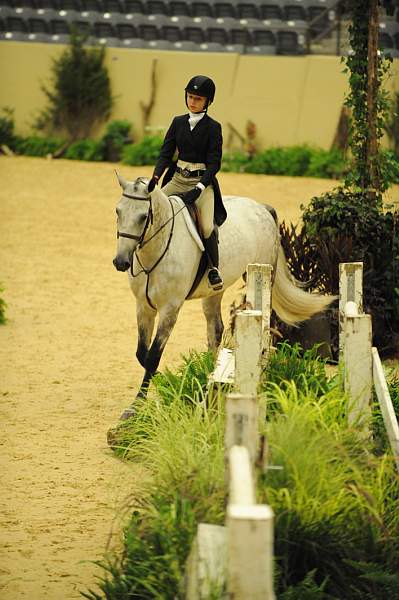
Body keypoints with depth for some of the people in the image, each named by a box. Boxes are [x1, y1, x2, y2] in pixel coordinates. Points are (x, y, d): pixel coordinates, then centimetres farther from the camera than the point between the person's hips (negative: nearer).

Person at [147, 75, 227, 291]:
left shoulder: (213, 128, -5)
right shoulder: (178, 123, 7)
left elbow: (214, 163, -9)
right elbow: (165, 153, 5)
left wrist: (198, 189, -21)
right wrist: (155, 177, -13)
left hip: (202, 182, -4)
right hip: (177, 179, 4)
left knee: (207, 227, -23)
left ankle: (214, 269, -3)